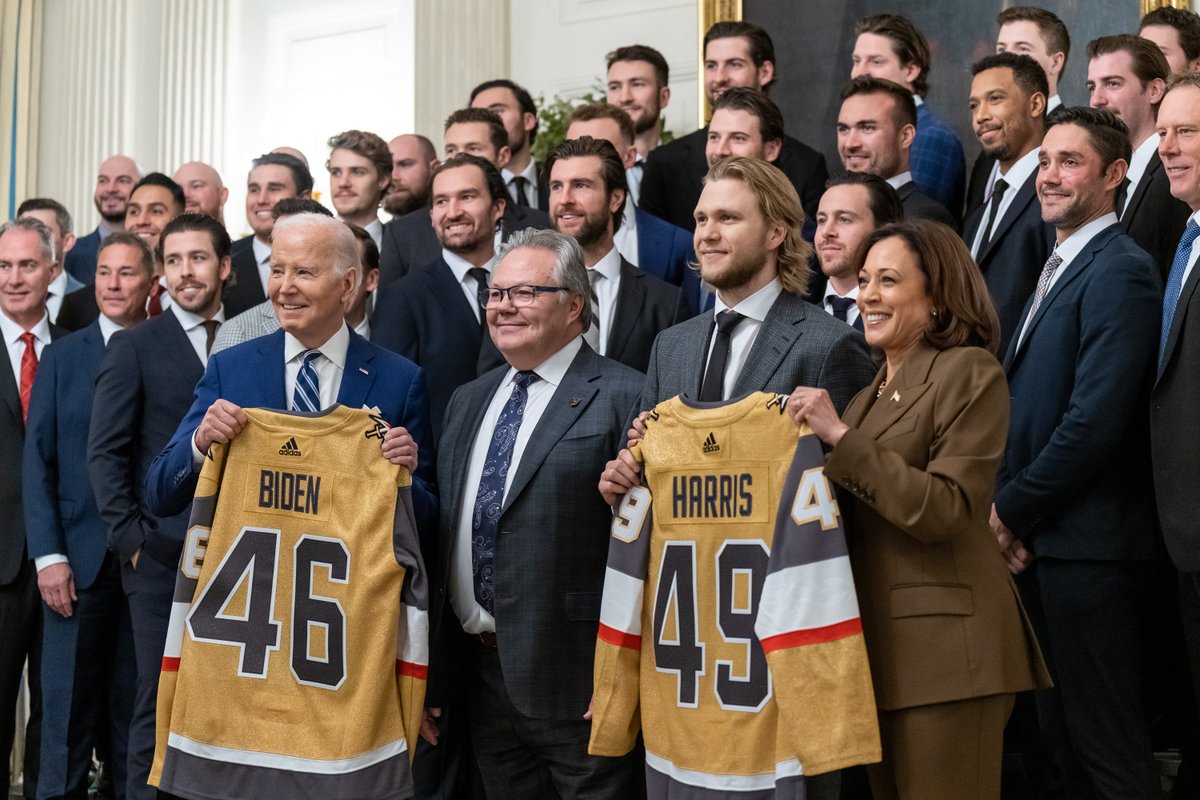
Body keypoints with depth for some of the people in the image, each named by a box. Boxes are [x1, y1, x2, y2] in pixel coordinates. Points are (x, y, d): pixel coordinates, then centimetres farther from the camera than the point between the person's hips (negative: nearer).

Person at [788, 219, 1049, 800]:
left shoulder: (970, 371, -8)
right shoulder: (875, 391, 18)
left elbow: (942, 510, -18)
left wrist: (840, 437, -18)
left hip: (942, 643, -8)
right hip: (880, 642, 8)